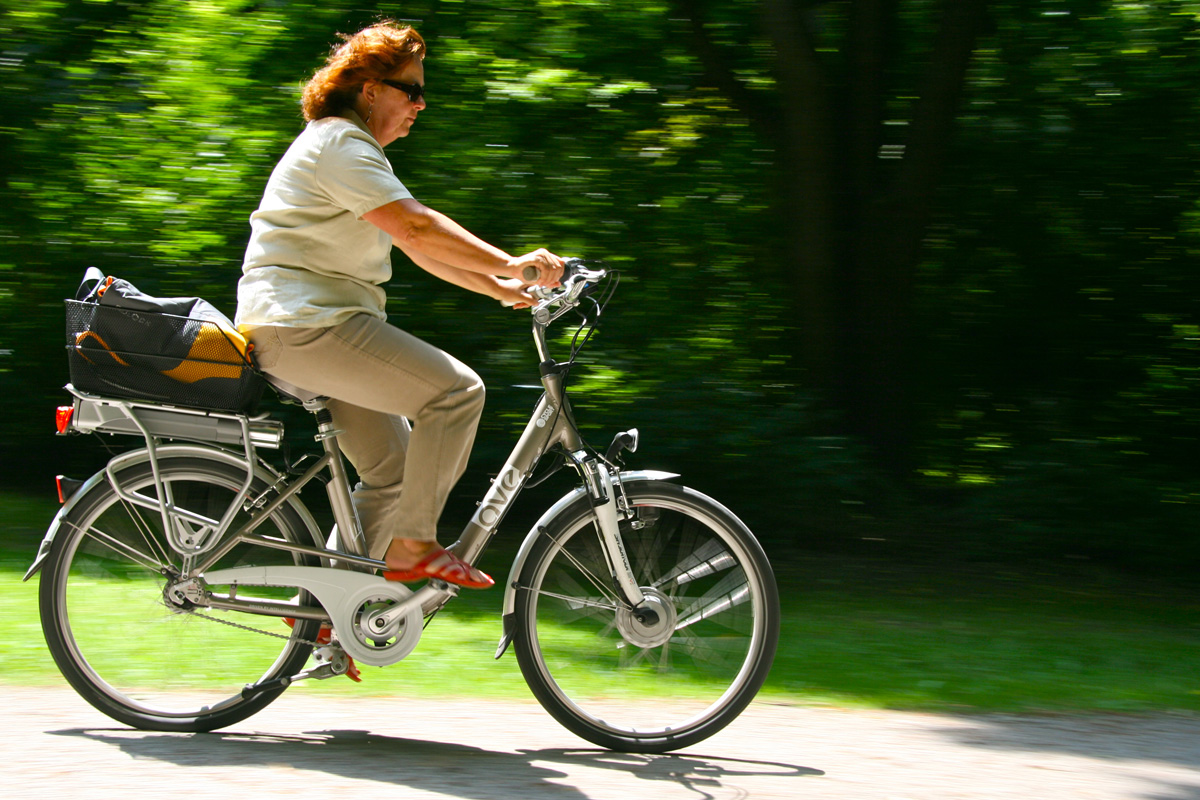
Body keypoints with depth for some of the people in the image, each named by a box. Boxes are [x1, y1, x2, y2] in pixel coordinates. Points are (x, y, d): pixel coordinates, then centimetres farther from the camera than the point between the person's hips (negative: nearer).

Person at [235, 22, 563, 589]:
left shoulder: (354, 149, 24)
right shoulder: (339, 143, -11)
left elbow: (417, 247, 22)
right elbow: (416, 228, -22)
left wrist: (500, 287, 14)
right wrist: (511, 265, -22)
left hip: (316, 327, 11)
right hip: (305, 323, -11)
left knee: (393, 466, 11)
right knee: (456, 390, -17)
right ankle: (412, 546, -13)